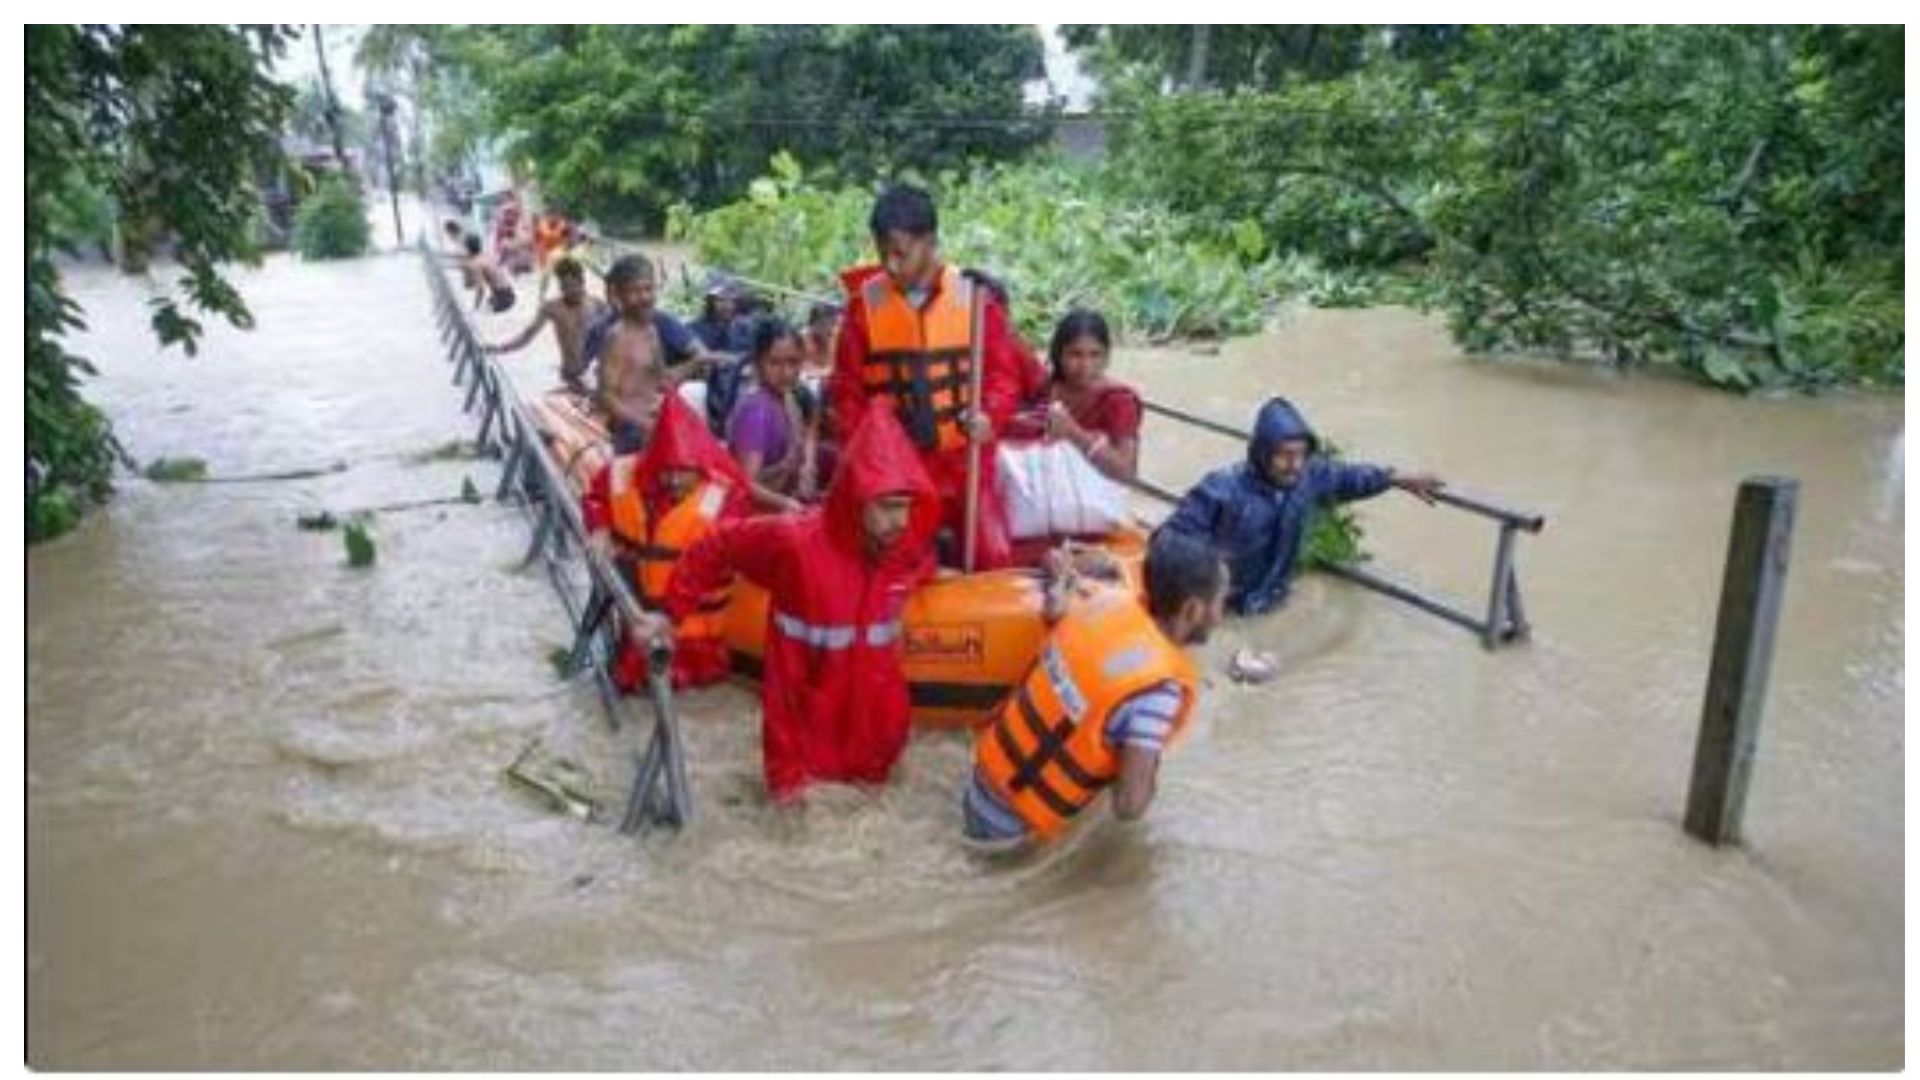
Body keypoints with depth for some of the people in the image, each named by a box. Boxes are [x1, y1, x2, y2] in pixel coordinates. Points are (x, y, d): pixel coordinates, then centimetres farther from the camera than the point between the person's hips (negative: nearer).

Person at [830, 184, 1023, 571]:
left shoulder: (975, 295, -6)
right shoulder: (865, 302, -2)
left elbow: (1004, 371, -1)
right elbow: (847, 387, 4)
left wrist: (990, 415, -20)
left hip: (965, 461, -1)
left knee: (994, 558, -1)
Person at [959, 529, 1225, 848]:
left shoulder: (1104, 599, -9)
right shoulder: (1159, 688, -29)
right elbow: (1130, 806, -29)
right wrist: (1150, 767, -11)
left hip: (989, 767, 7)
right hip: (1006, 828, -6)